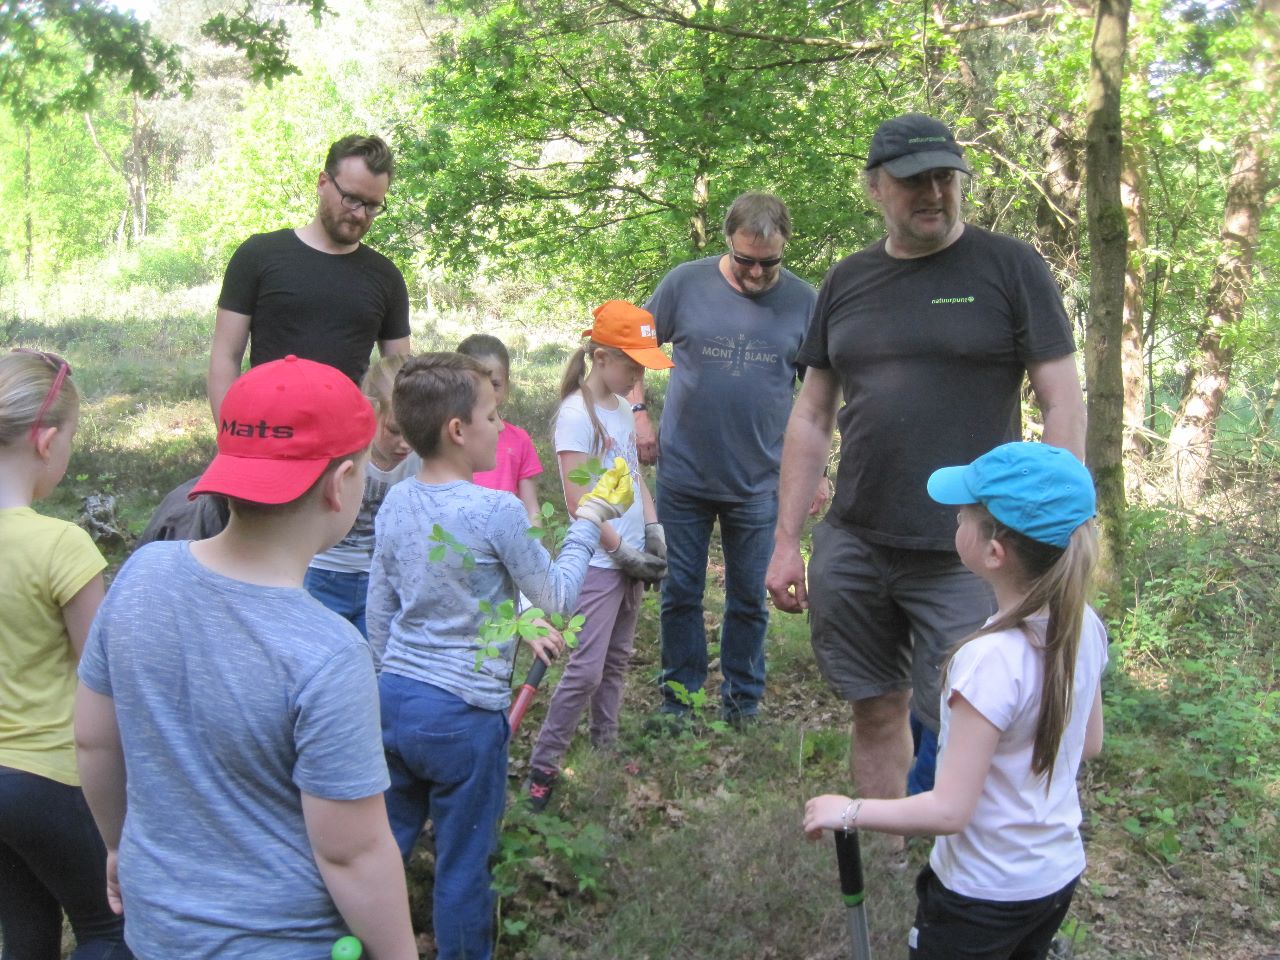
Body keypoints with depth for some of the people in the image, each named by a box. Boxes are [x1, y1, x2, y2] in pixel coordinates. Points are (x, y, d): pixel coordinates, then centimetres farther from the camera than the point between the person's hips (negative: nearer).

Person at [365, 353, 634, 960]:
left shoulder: (396, 502, 1)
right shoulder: (497, 512, -18)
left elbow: (379, 611, 10)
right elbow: (559, 600, -7)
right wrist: (590, 518, 2)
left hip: (393, 699, 6)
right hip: (462, 715, -6)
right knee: (462, 867, 10)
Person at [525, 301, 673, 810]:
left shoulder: (622, 409, 11)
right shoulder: (577, 413, -14)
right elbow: (577, 500, -17)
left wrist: (654, 533, 6)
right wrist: (621, 550, -14)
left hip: (629, 558, 8)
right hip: (598, 562, -8)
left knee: (617, 661, 14)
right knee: (586, 669, -8)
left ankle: (605, 752, 25)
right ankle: (541, 765, 4)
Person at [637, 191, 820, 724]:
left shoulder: (803, 301, -1)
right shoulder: (685, 283, -3)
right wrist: (637, 414, -2)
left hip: (759, 482, 0)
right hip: (683, 475, 0)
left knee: (749, 600, 10)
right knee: (680, 594, 9)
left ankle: (742, 704, 26)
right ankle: (678, 700, 25)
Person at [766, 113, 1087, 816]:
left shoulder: (1009, 267, -2)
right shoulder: (846, 282, 10)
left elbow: (1063, 407, -4)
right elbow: (812, 416, 13)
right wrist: (786, 541, 10)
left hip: (967, 556, -4)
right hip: (851, 549, 4)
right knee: (875, 711, 13)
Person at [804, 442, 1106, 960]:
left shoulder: (991, 660, -29)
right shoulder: (1085, 627, -9)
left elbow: (949, 811, -25)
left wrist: (848, 812, -13)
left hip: (984, 896, -7)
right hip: (1059, 875, 7)